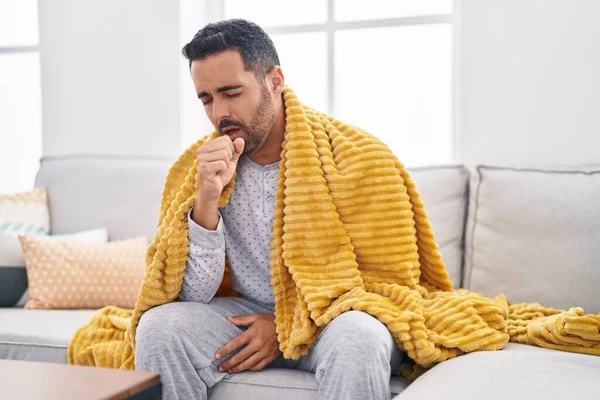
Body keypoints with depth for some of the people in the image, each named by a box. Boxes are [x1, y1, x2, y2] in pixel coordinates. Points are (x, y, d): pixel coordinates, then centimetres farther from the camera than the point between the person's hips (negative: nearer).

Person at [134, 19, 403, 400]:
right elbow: (195, 295, -8)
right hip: (250, 315, 3)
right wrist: (207, 200, -21)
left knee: (356, 336, -36)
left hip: (330, 320, -3)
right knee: (159, 326, -21)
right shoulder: (204, 166, -3)